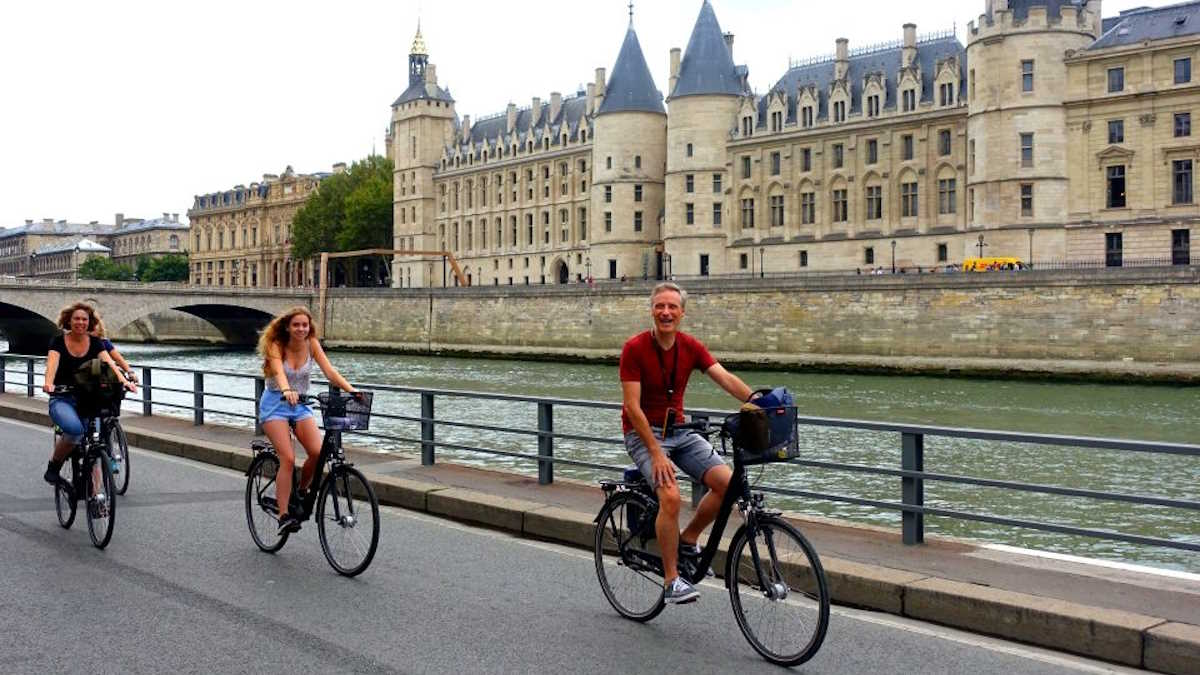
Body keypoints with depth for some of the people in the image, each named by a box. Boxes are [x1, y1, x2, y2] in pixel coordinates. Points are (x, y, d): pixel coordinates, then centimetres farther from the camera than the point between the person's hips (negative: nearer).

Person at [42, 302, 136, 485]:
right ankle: (54, 465, -6)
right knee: (75, 429, -32)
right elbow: (52, 362, -21)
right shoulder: (59, 341, -3)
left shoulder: (95, 342, 4)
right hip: (62, 399, -3)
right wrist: (48, 383, -43)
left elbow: (108, 362, -12)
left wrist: (123, 380, -32)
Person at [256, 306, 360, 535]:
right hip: (275, 403, -4)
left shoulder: (311, 344, -3)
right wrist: (287, 391, -52)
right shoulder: (276, 345, -13)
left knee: (317, 452, -17)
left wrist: (351, 390, -29)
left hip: (300, 404, 4)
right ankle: (283, 516, -15)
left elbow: (330, 371, -13)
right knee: (288, 458, -19)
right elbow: (279, 372, -32)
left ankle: (301, 491, 12)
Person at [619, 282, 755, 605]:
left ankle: (687, 540, 11)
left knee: (727, 483, -12)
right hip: (643, 432, -5)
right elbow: (632, 406, -18)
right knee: (671, 496, -27)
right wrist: (656, 452, -24)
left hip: (680, 430, 5)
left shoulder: (691, 347, -2)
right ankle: (671, 580, -12)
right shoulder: (635, 348, -15)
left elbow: (726, 378, -14)